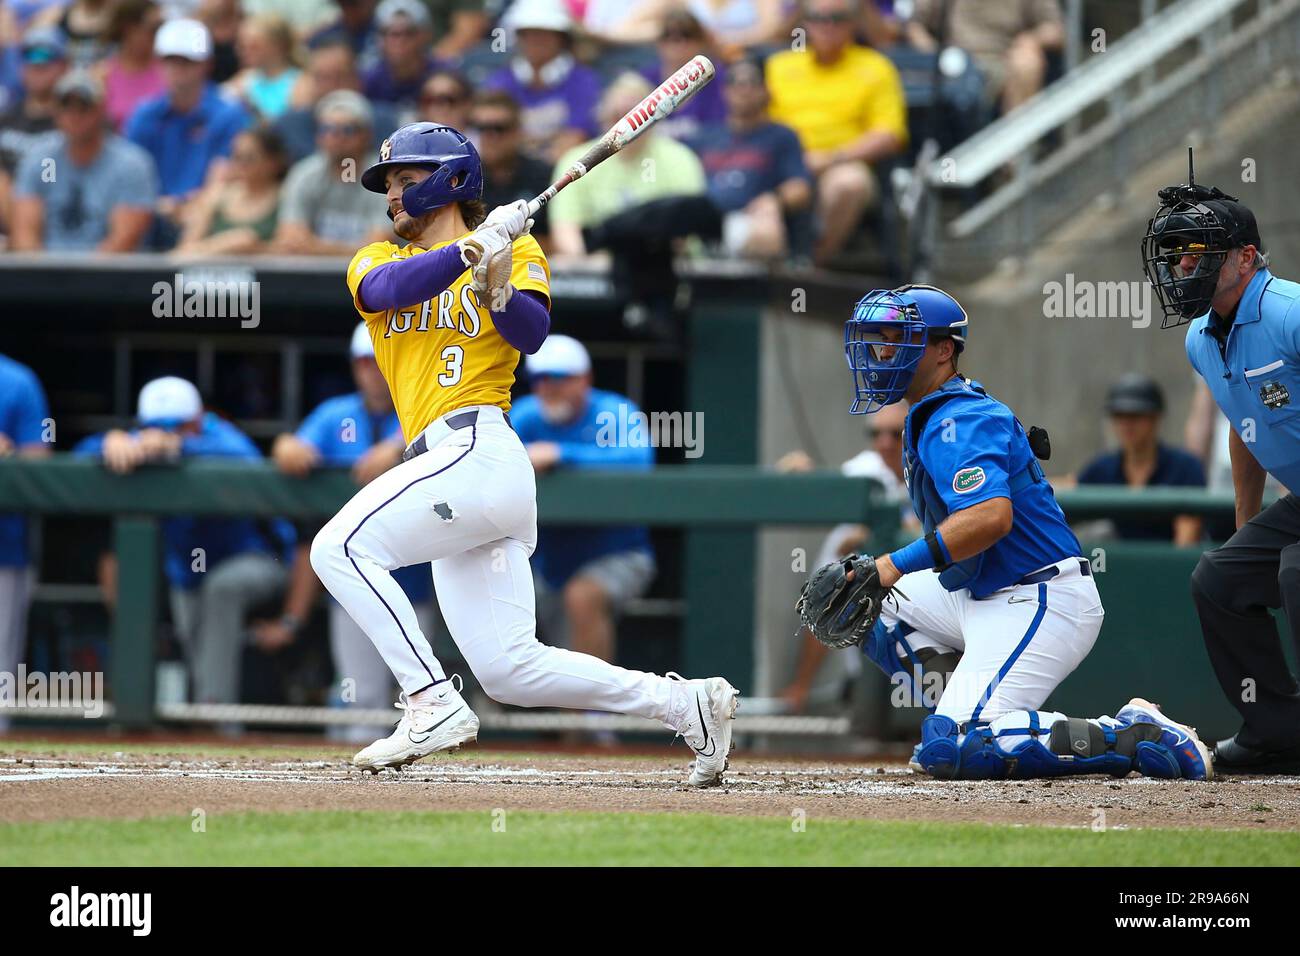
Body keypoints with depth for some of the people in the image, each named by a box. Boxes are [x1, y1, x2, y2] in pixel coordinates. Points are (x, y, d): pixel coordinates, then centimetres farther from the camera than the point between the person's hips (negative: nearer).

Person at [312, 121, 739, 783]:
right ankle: (689, 705, 9)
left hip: (478, 449, -6)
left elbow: (532, 335, -9)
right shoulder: (375, 260, 20)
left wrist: (499, 290, -27)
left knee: (340, 548, -22)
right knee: (510, 670, 2)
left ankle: (432, 705, -22)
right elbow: (390, 290, -4)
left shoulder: (517, 248, 8)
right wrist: (472, 249, -16)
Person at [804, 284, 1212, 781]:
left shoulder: (959, 422, -16)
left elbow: (991, 516, -31)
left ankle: (1137, 739, -16)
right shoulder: (928, 417, 17)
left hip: (1043, 604, -11)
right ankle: (964, 712, 8)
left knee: (954, 750, -22)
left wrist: (892, 567, -31)